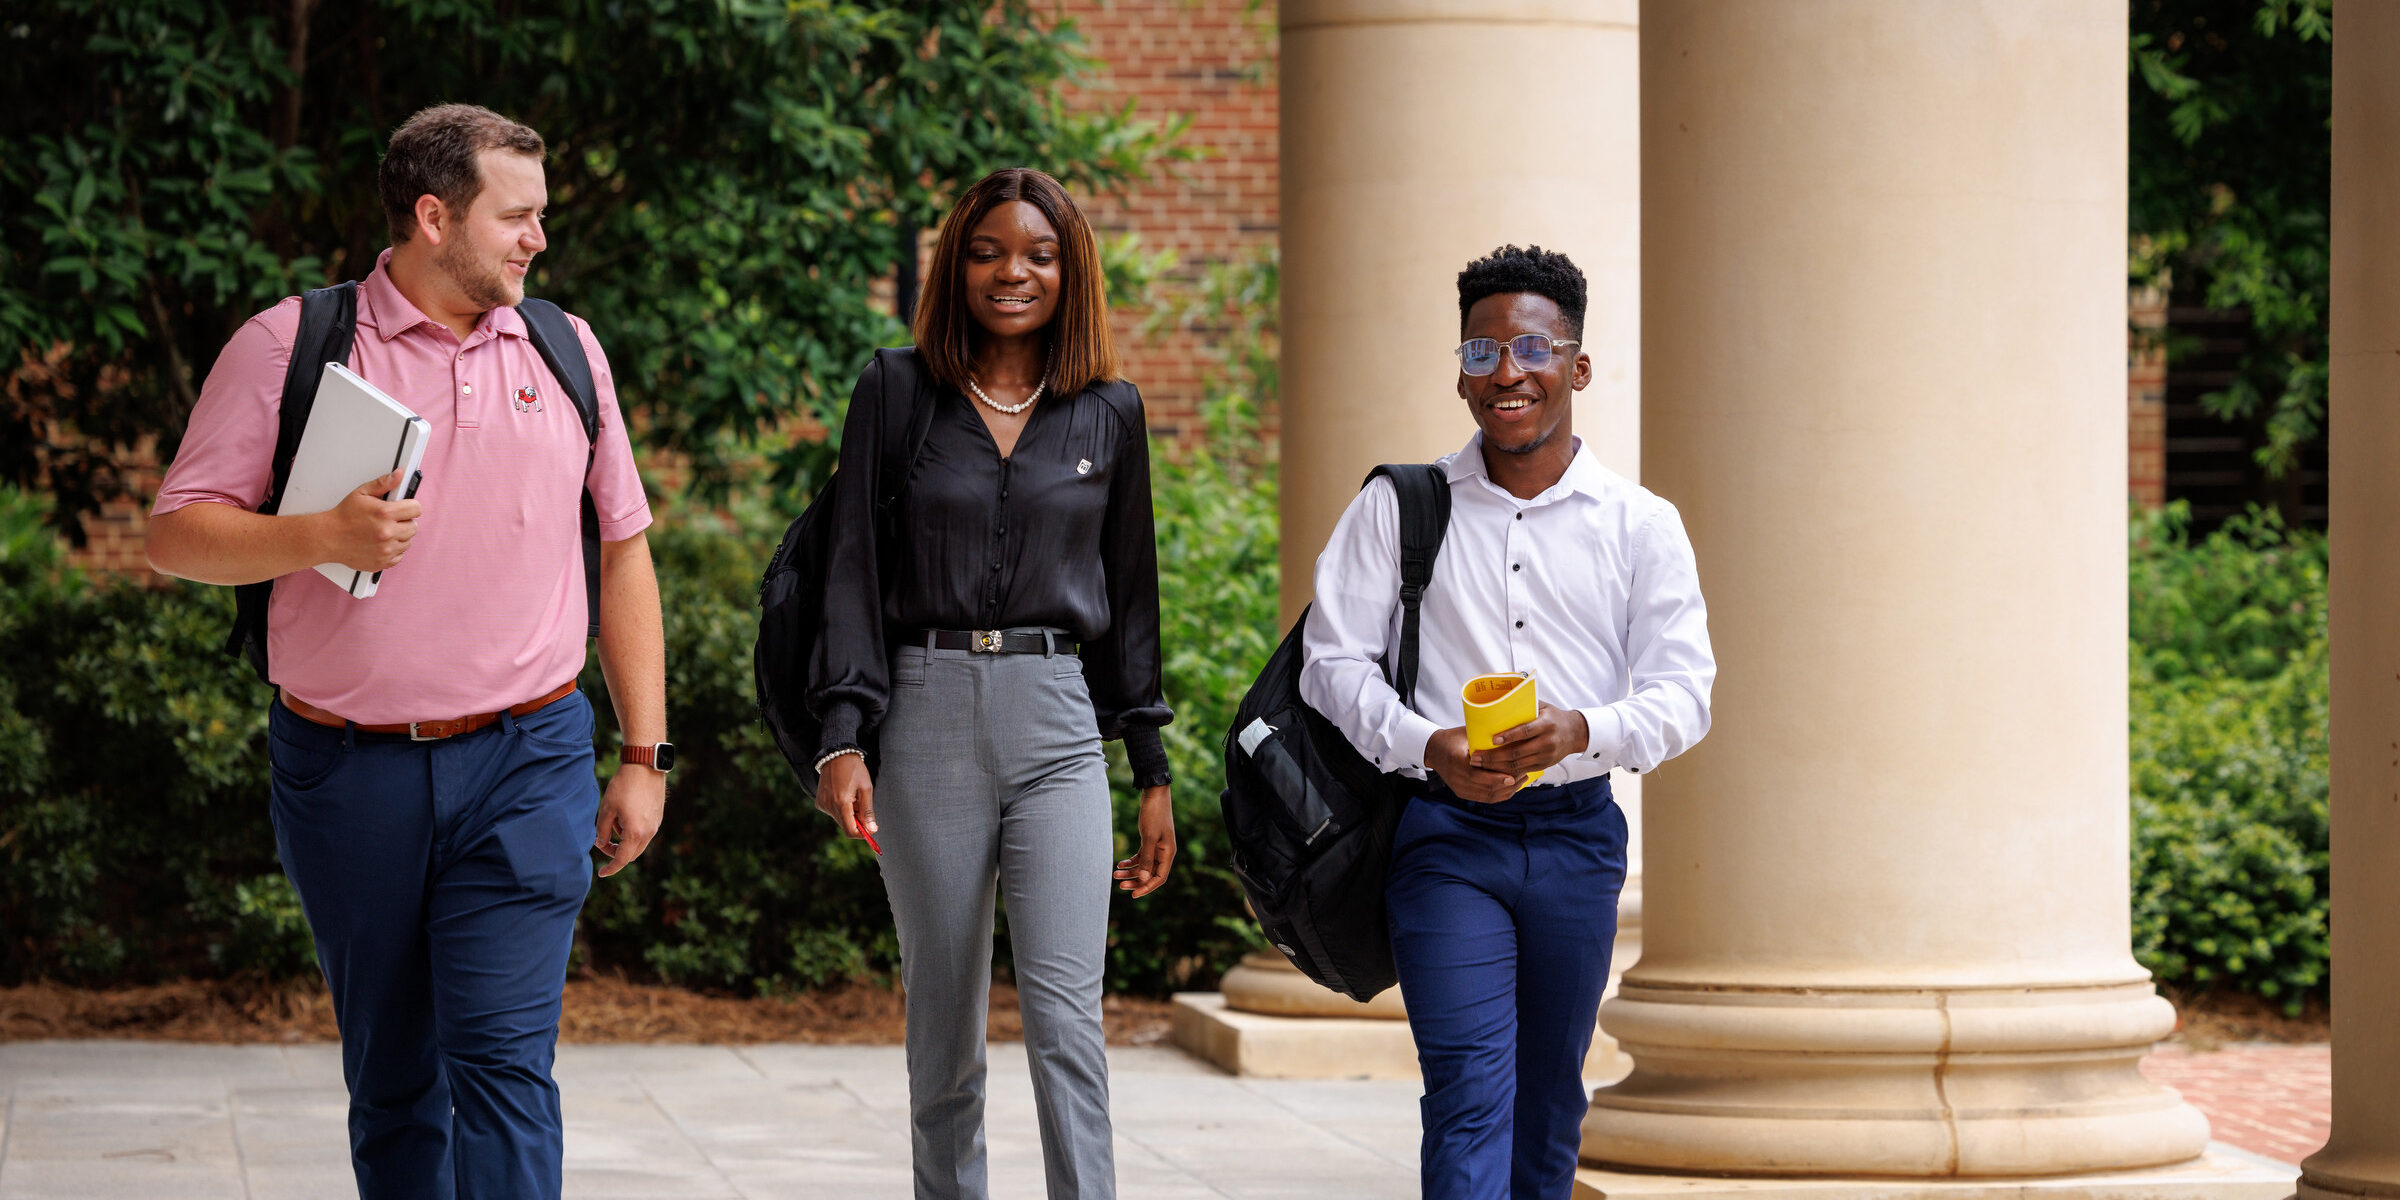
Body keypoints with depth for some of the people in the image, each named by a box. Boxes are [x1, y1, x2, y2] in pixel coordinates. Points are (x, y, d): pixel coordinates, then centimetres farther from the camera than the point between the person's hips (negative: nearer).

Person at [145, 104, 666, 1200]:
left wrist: (645, 754, 11)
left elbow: (624, 549, 16)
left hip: (524, 762, 0)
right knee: (392, 1082, 8)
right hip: (348, 770, 0)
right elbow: (175, 535, -1)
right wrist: (324, 538, -18)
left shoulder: (565, 351, 11)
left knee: (503, 1058, -13)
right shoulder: (288, 347, 1)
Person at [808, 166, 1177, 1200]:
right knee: (943, 1021, 4)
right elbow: (854, 572, 2)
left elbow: (1130, 597, 15)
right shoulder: (896, 392, 6)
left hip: (1058, 724, 0)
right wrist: (843, 736, -9)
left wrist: (1153, 774, 12)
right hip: (927, 716, 0)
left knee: (1065, 1011, -12)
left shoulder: (1109, 414, 11)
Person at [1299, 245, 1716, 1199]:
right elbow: (1334, 659, 1)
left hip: (1578, 833, 2)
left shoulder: (1641, 526, 6)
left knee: (1549, 1104, 11)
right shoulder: (1396, 509, 4)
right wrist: (1429, 747, -17)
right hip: (1446, 832, -2)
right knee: (1471, 1091, -15)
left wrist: (1584, 729, -21)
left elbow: (1683, 690, 0)